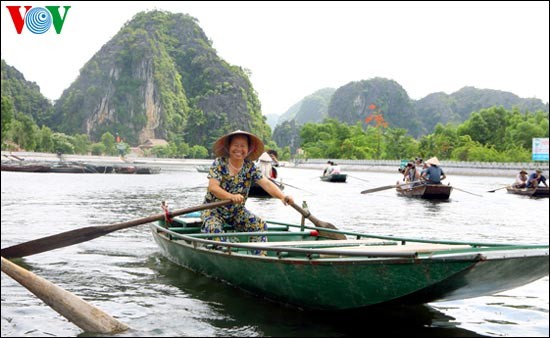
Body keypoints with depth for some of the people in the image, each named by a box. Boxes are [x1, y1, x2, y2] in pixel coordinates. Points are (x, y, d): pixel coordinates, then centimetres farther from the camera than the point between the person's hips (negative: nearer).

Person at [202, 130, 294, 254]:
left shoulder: (250, 166, -5)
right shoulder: (219, 163, -14)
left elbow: (266, 183, -17)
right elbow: (212, 187, -26)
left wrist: (282, 196, -37)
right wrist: (232, 196, -46)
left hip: (237, 211, 4)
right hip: (213, 210, -4)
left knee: (260, 225, -13)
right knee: (215, 229, -32)